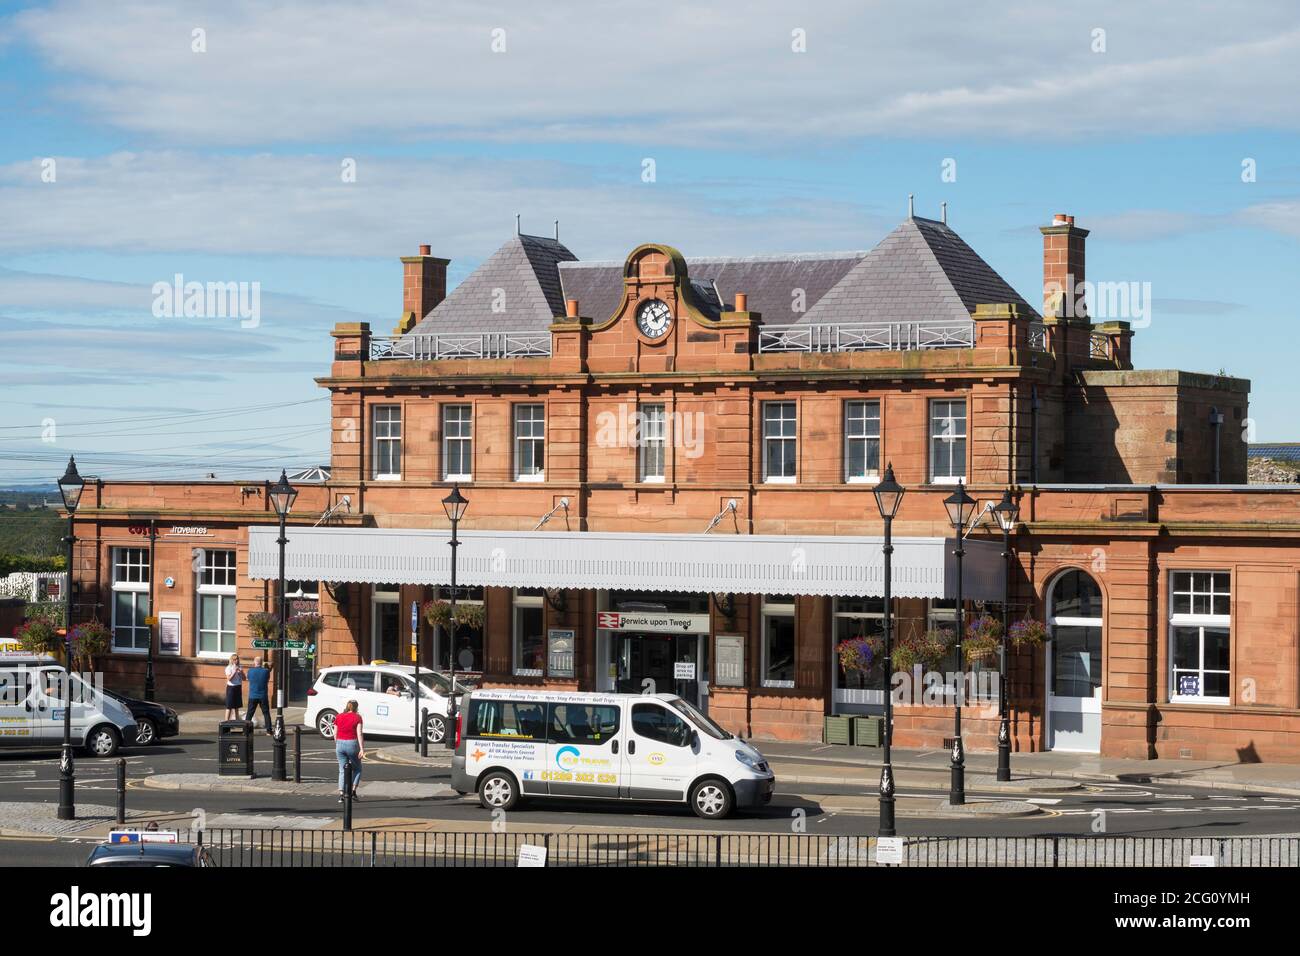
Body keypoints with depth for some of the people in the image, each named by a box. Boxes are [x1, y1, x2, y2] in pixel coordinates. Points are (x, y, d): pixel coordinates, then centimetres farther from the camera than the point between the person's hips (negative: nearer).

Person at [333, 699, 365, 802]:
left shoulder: (338, 717, 7)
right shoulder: (357, 717, -4)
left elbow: (335, 734, 9)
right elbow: (359, 734, -10)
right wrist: (362, 749, -11)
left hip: (340, 744, 3)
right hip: (352, 744, -3)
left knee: (342, 771, 8)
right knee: (357, 768, 16)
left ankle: (341, 794, -3)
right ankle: (353, 791, 6)